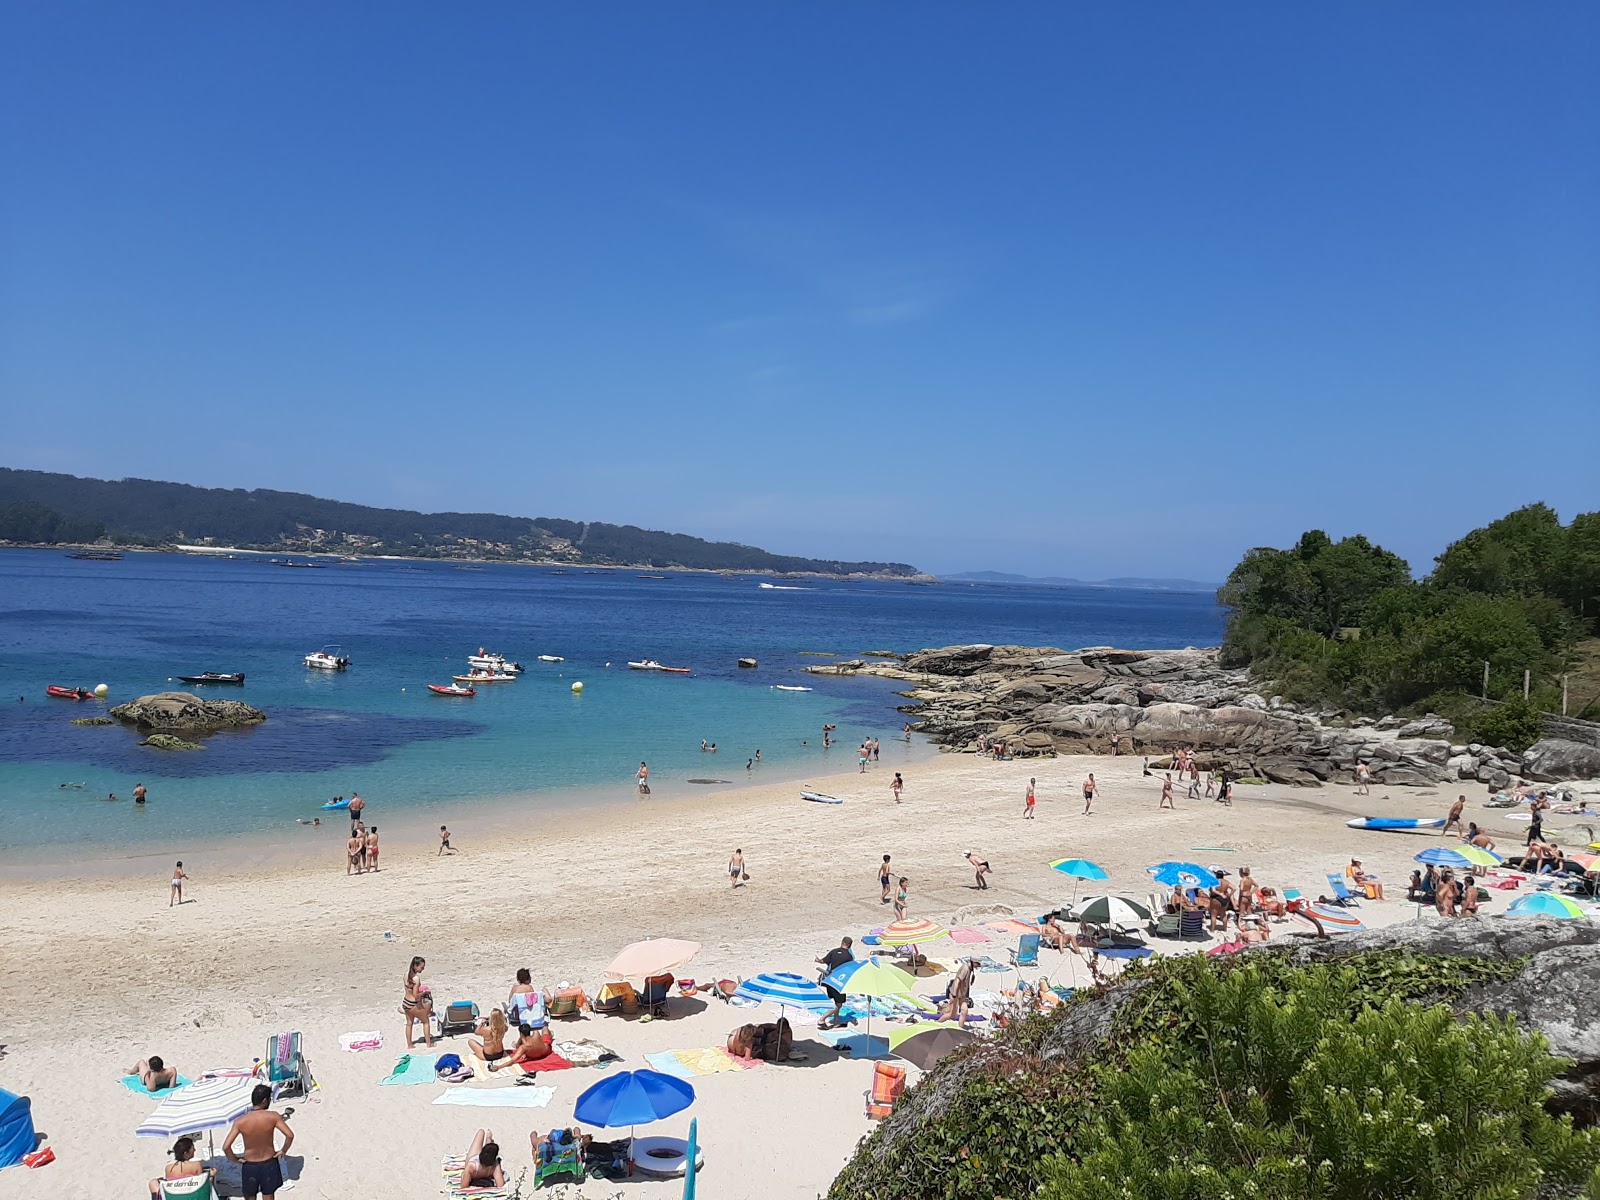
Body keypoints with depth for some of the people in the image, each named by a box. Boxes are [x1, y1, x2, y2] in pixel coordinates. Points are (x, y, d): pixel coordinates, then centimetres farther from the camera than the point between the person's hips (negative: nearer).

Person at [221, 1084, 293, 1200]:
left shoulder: (240, 1121, -17)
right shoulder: (273, 1117, -19)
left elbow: (226, 1146, -21)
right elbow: (290, 1135, -25)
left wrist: (234, 1159, -3)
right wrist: (283, 1151, -7)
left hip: (250, 1166, 0)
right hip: (269, 1164, 0)